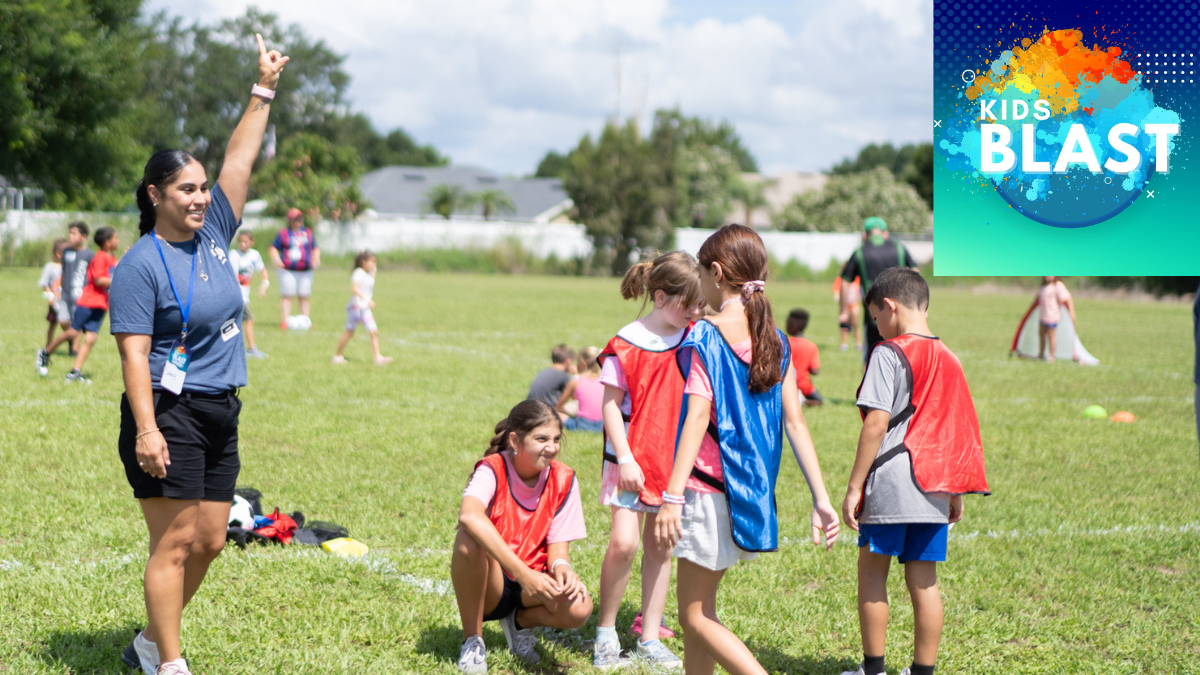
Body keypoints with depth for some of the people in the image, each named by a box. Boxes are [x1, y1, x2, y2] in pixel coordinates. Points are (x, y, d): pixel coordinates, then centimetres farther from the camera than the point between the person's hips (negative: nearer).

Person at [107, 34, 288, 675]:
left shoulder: (212, 232, 10)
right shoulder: (140, 266, -11)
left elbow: (239, 160, 15)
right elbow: (133, 355, -15)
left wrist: (264, 91, 14)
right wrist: (146, 429, -23)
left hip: (219, 416, 8)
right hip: (169, 417, -8)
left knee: (208, 543, 10)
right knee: (176, 544, -6)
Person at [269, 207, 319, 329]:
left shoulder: (308, 233, 14)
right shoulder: (283, 233, 5)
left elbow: (315, 249, 20)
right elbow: (274, 248, 5)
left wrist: (316, 258, 0)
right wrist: (276, 259, -12)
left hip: (305, 271, 3)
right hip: (288, 271, -3)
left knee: (304, 297, 4)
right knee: (287, 296, -8)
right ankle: (284, 322, -8)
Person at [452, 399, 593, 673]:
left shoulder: (563, 480, -4)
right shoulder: (492, 469, -17)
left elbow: (558, 545, -2)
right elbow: (469, 515, -40)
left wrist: (560, 566, -29)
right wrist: (522, 573, -46)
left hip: (532, 584, 3)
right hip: (489, 586, -3)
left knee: (579, 608, -30)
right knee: (468, 538, -35)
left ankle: (520, 620, 7)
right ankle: (472, 640, -13)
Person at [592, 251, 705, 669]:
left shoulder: (695, 338, 3)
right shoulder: (627, 343, -9)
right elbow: (610, 404, -8)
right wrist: (624, 458, -13)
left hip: (675, 460, 4)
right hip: (631, 460, -4)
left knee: (661, 547, 9)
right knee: (623, 543, -13)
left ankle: (650, 638, 17)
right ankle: (606, 632, 6)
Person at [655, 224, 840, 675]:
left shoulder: (706, 337, -12)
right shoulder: (774, 341, 7)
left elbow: (697, 419, -20)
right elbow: (795, 422, 3)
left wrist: (672, 497, -23)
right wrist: (821, 498, 3)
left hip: (708, 486, -7)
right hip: (752, 489, 7)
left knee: (695, 615, 0)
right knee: (698, 606, 18)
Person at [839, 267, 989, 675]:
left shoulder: (889, 354, -9)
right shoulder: (948, 359, 11)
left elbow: (876, 424, -14)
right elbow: (959, 430, 13)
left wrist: (854, 486, -10)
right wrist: (955, 493, 19)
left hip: (889, 484, -6)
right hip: (932, 488, 6)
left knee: (872, 572, 7)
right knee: (924, 579, 8)